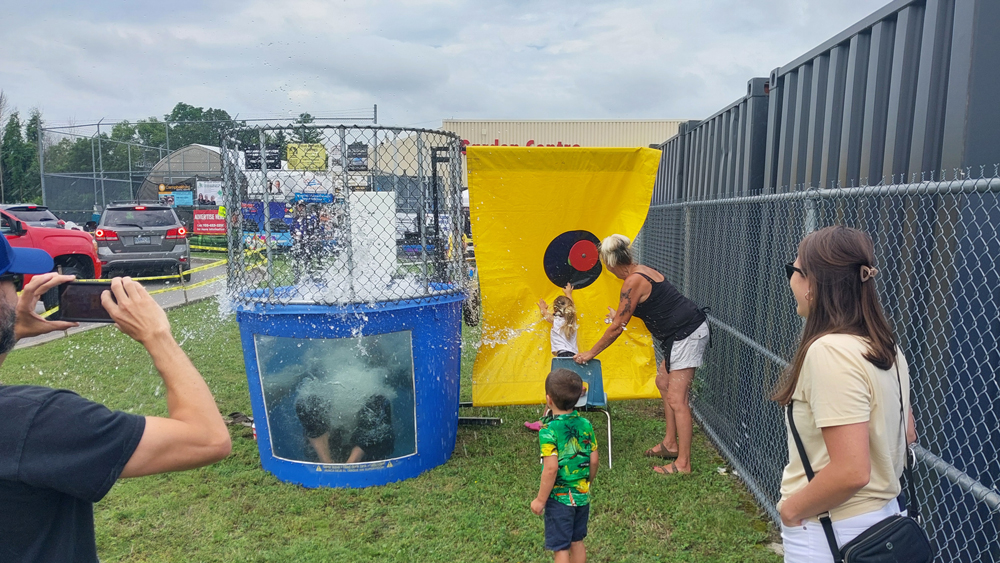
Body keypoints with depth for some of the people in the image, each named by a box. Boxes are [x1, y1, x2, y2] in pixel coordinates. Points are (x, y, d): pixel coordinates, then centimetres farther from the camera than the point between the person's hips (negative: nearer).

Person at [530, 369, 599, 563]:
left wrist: (540, 500, -13)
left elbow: (551, 469, -24)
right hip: (582, 496, 6)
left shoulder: (549, 431, -21)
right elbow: (594, 461, 1)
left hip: (559, 498, -5)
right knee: (577, 541, 21)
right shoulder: (586, 425, -5)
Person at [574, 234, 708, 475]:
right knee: (663, 382, 19)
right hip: (682, 333, 11)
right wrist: (620, 315, 43)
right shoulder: (642, 271, 11)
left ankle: (683, 463, -1)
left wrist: (591, 353, 0)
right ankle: (670, 444, 27)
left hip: (687, 334, -11)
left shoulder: (633, 281, -18)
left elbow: (617, 328, -12)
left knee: (676, 399, -7)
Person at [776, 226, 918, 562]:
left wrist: (790, 509, -16)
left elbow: (851, 471, -29)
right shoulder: (885, 348, 2)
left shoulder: (830, 352, -27)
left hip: (830, 534, -8)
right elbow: (906, 432, 14)